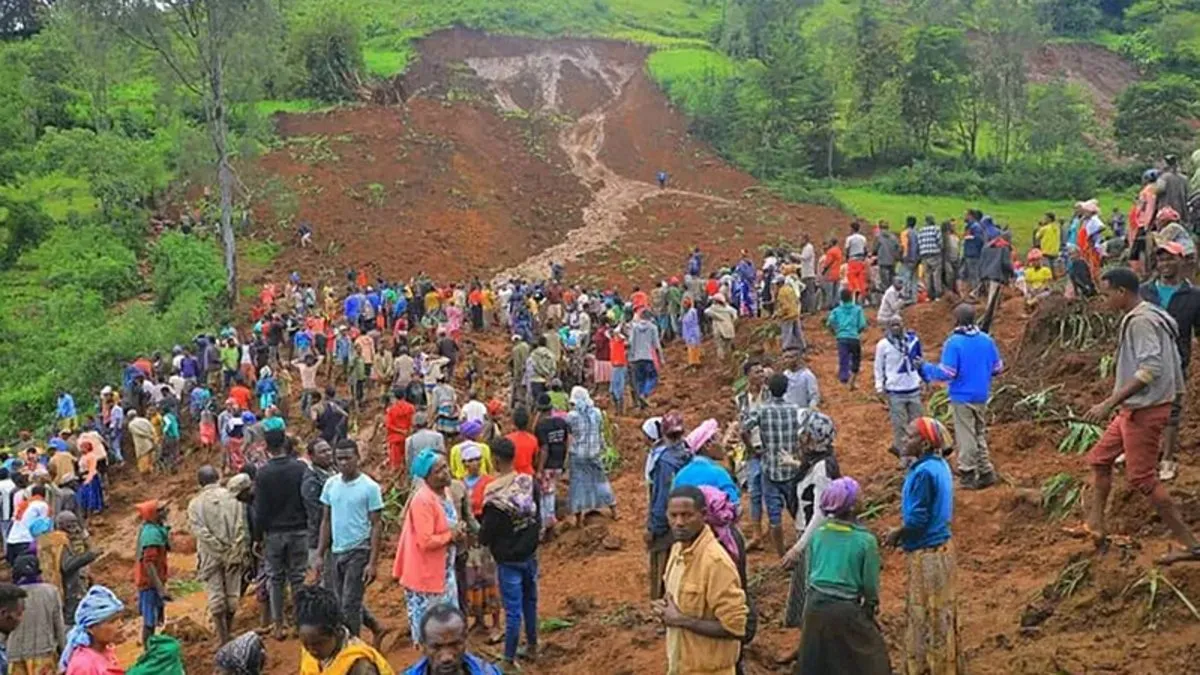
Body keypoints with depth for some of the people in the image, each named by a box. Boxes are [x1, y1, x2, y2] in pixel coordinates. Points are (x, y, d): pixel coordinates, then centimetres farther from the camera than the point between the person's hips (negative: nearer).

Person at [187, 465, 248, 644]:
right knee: (232, 593, 13)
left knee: (215, 597, 5)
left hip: (211, 555, -1)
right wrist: (243, 549, 0)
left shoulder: (195, 504, -3)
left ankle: (223, 637, 3)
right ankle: (228, 631, 23)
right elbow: (242, 527, -5)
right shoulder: (232, 498, -1)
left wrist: (220, 550, -9)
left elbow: (200, 531, -11)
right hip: (235, 553, 1)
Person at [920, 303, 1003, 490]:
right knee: (980, 435, 18)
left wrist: (925, 368, -6)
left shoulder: (954, 342, -17)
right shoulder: (987, 340, 1)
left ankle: (968, 475, 9)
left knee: (966, 436, 3)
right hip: (982, 396, 6)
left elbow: (946, 373, -20)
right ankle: (986, 472, 21)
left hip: (962, 397, -6)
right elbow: (997, 368, 8)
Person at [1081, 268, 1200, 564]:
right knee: (1099, 458, 17)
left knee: (1142, 478, -5)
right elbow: (1174, 365, 16)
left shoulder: (1141, 321, -20)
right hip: (1136, 409, 11)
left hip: (1145, 409, -11)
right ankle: (1095, 526, 23)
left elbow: (1150, 369, -28)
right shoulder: (1155, 317, 12)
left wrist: (1109, 403, -29)